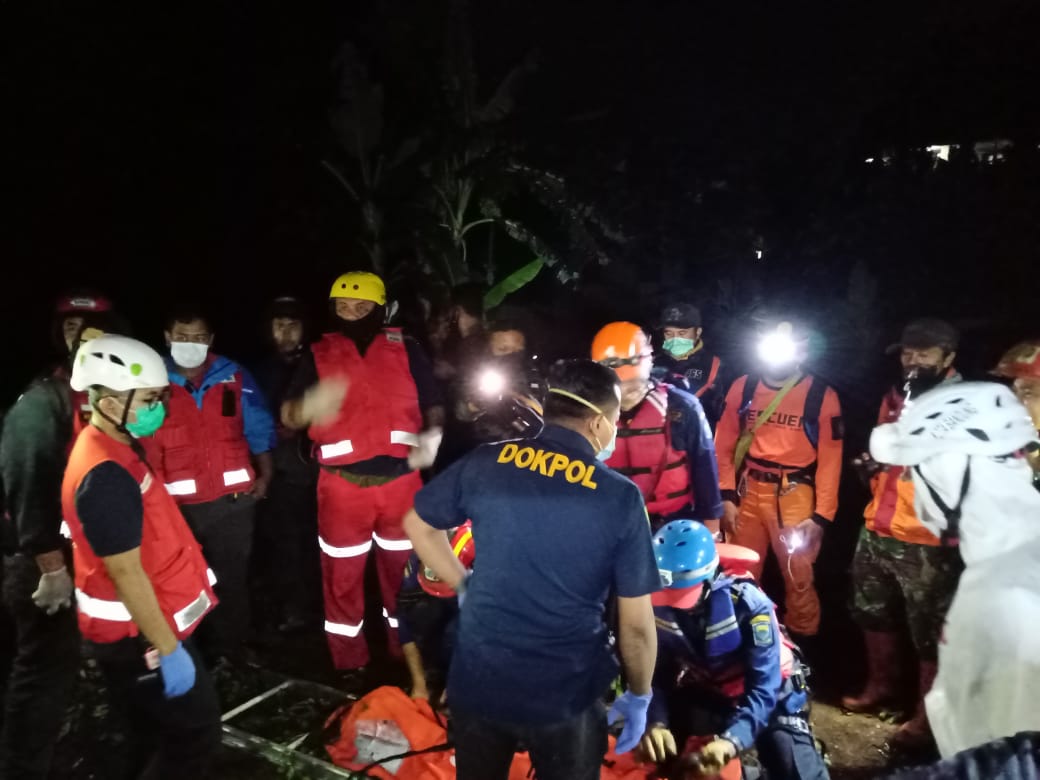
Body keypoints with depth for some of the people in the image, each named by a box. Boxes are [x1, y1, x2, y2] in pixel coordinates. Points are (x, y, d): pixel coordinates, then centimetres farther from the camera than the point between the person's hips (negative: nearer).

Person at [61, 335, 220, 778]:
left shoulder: (114, 449, 4)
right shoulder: (107, 476, -27)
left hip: (136, 627, 10)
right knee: (195, 734, 2)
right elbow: (126, 574, -26)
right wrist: (167, 649, -20)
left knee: (158, 734, 23)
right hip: (135, 635, -10)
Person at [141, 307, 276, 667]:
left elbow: (259, 429, 6)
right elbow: (140, 442, 3)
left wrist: (265, 475, 1)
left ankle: (230, 652, 30)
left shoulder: (234, 377, 0)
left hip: (233, 501, 0)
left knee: (232, 579, 13)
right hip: (176, 506, 0)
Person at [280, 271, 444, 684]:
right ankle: (349, 663, 29)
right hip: (342, 484, 0)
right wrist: (309, 406, -28)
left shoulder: (406, 349, 3)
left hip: (400, 480, 1)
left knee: (404, 570, 15)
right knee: (342, 576, 10)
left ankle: (408, 656, 35)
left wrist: (431, 437, -17)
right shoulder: (318, 354, 2)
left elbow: (434, 405, 4)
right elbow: (287, 417, -5)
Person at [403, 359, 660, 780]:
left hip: (476, 682, 2)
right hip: (566, 696, -2)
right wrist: (638, 697, 7)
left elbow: (418, 524, 6)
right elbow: (636, 622, -9)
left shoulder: (485, 463, -9)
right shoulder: (620, 497, -15)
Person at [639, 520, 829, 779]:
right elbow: (652, 675, -14)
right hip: (702, 694, 3)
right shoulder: (655, 607, -18)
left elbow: (763, 688, -31)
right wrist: (656, 723, -34)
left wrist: (731, 740, -46)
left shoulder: (748, 605, -28)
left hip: (769, 694, -3)